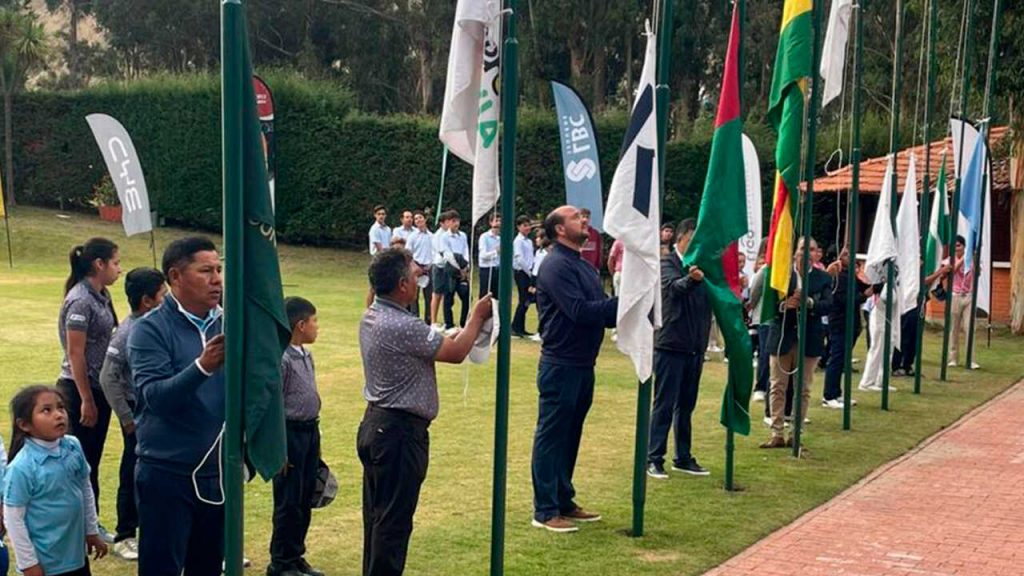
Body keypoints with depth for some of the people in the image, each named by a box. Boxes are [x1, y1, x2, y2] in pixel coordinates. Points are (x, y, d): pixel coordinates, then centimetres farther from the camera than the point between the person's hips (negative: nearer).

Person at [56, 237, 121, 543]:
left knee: (92, 460, 15)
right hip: (80, 389, -8)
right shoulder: (80, 301, -18)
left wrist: (99, 396, 13)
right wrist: (86, 400, -17)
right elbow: (75, 353, -18)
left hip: (100, 388, 8)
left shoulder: (101, 296, 7)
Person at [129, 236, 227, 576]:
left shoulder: (227, 325, 5)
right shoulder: (151, 329, -7)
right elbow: (155, 396, -20)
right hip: (167, 474, -4)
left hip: (218, 472, 4)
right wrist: (203, 367, -33)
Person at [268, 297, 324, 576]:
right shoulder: (281, 359, -17)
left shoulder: (306, 357, 10)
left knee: (305, 500, 14)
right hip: (290, 431, -8)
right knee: (288, 502, 0)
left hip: (310, 431, 9)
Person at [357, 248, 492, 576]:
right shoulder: (401, 326, -24)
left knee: (377, 513, 17)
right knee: (394, 520, -1)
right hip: (399, 431, -10)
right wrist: (478, 317, -1)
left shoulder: (372, 317, 7)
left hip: (376, 425, 10)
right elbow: (455, 353, -15)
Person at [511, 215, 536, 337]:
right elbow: (520, 259, -16)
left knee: (527, 300, 8)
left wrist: (532, 272, 6)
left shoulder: (529, 241, 16)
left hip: (528, 273, 8)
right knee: (524, 301, -10)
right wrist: (529, 272, -12)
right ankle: (516, 328, -4)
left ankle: (521, 328, 13)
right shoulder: (518, 241, -9)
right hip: (521, 273, -8)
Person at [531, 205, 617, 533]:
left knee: (570, 436, 16)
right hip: (561, 365, -9)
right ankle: (545, 511, 4)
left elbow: (601, 312, 11)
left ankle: (564, 502, 27)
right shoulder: (556, 265, -13)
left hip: (583, 364, 9)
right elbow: (579, 311, -22)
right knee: (551, 436, -2)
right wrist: (621, 302, -18)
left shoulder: (584, 266, 15)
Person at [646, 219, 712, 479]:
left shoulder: (701, 266, 12)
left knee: (686, 406, 13)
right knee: (664, 405, -2)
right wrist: (691, 279, -50)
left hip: (695, 347, 6)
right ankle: (654, 458, 4)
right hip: (671, 345, -6)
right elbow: (675, 286, -29)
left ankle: (683, 458, 22)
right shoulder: (667, 263, -8)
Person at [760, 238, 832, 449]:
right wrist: (783, 305, -23)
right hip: (782, 337, -1)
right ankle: (777, 434, 6)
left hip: (809, 339, 1)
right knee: (778, 387, 2)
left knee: (803, 389, 6)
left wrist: (810, 302, -24)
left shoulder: (823, 278, 6)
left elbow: (828, 304, -6)